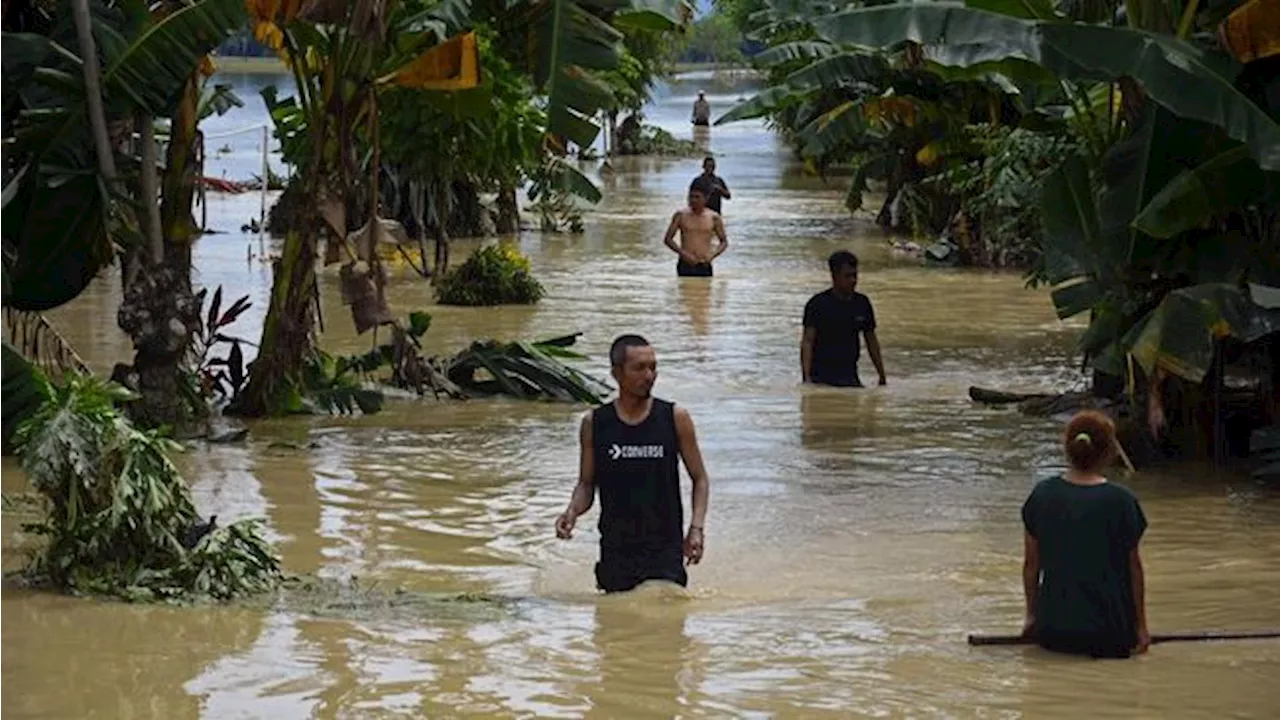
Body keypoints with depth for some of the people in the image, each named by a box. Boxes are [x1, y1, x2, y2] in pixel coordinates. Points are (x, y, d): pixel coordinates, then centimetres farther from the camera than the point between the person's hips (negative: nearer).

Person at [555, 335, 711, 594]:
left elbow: (700, 479, 6)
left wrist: (696, 529, -7)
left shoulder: (675, 418, 0)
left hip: (665, 546, -1)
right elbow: (586, 484, 9)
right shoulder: (594, 424, 2)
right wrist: (572, 512, -12)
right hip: (616, 550, 1)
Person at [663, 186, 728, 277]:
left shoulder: (713, 217, 3)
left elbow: (724, 242, 11)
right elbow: (667, 239, 3)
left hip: (704, 267, 1)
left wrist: (712, 255, -9)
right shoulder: (681, 215, 1)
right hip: (685, 266, -1)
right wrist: (683, 254, -12)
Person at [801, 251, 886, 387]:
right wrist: (806, 377, -24)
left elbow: (871, 340, 17)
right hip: (820, 378, -5)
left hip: (849, 377, 5)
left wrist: (882, 377, 17)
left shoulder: (862, 304, 9)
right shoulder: (818, 304, -6)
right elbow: (807, 341, -12)